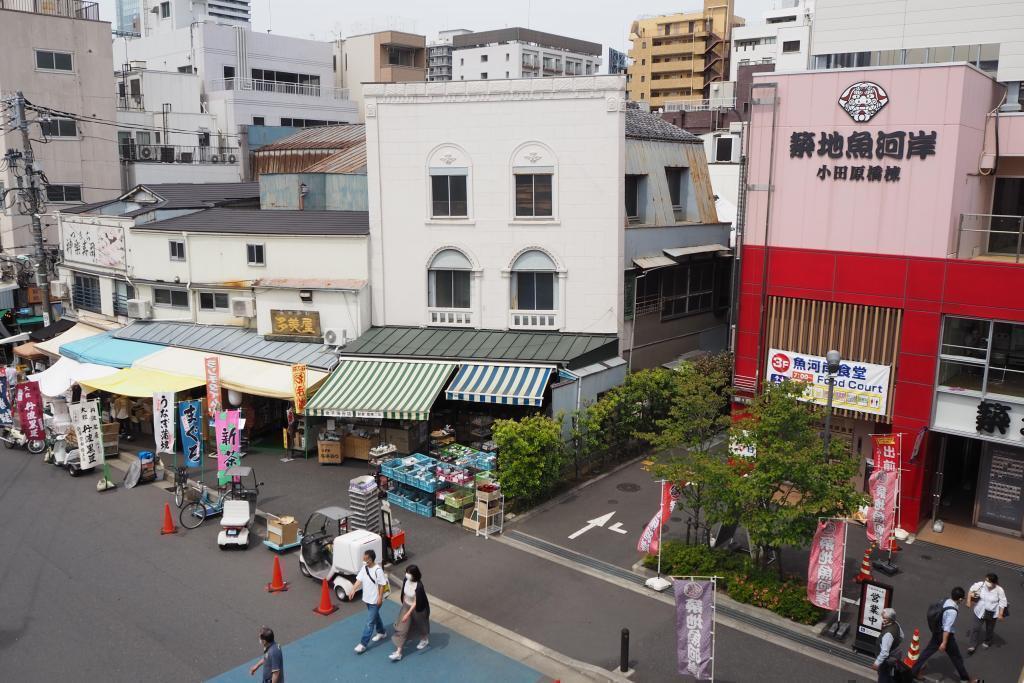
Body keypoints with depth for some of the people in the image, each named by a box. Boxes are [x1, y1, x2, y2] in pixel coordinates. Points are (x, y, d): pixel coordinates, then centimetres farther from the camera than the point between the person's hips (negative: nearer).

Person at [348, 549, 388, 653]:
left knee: (370, 622, -2)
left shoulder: (378, 570, -24)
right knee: (375, 616, 25)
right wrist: (353, 590, -19)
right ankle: (381, 633, 46)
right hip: (367, 598, 8)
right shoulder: (364, 568, -3)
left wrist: (380, 597, -17)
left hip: (375, 600, -8)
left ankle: (363, 644, 3)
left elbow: (382, 585, -19)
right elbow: (359, 580, -5)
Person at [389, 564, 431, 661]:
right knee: (401, 628, 2)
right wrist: (404, 603, 15)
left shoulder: (419, 586, -34)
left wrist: (408, 614, -28)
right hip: (406, 606, 6)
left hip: (417, 608, -5)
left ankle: (425, 639, 52)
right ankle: (398, 652, 7)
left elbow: (416, 602, -28)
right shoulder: (406, 580, -15)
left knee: (420, 625, 21)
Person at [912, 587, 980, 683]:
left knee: (927, 651, 18)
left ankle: (914, 671, 24)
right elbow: (947, 628, -27)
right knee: (957, 658, 14)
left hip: (937, 632, 8)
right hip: (946, 635, -8)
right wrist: (944, 643, -22)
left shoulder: (946, 601, -5)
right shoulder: (952, 611, -31)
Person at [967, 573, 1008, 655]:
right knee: (975, 628, 2)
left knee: (990, 629, 22)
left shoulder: (999, 590, -22)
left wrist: (1000, 614, -12)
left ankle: (987, 641, 49)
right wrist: (969, 600, -5)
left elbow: (1002, 602, -12)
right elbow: (972, 590, -2)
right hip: (979, 611, 0)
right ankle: (973, 645, 16)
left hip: (992, 613, 0)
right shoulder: (981, 585, -19)